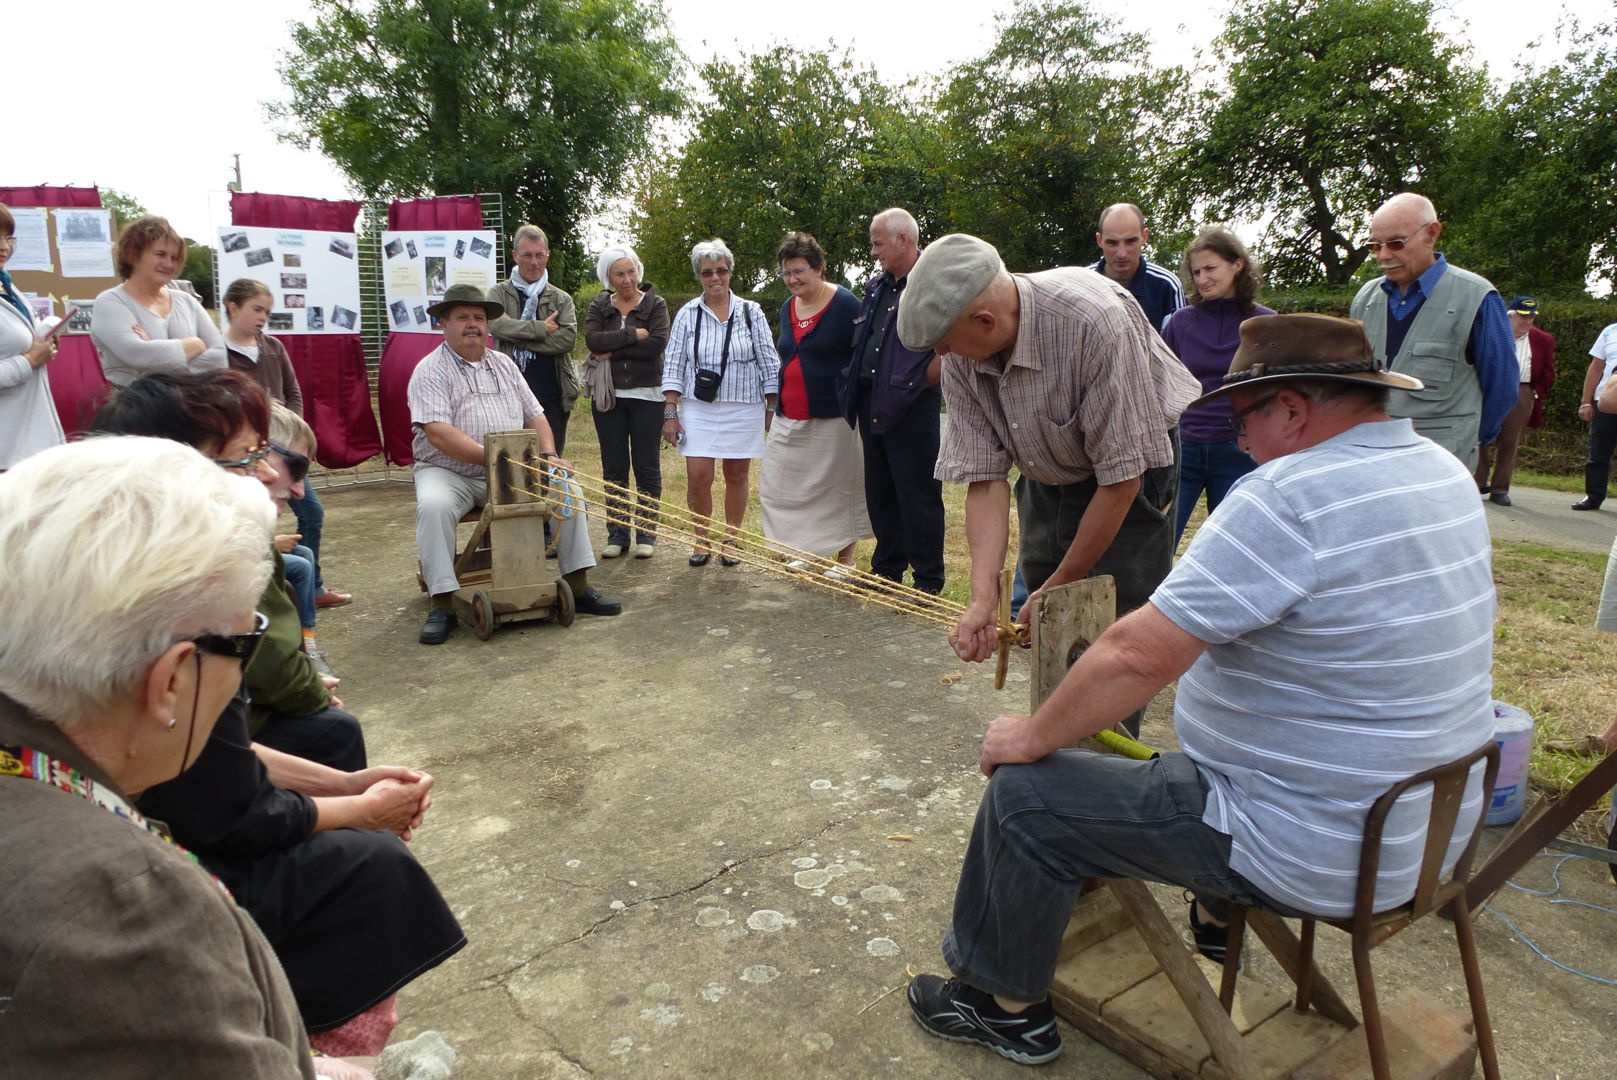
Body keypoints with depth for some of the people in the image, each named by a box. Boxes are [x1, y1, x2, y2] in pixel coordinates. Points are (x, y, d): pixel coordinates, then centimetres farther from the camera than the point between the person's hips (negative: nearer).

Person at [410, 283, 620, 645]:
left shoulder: (504, 365, 14)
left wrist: (548, 456, -6)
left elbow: (535, 416, 13)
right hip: (449, 472, -5)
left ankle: (578, 588, -4)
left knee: (568, 489, -11)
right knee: (433, 506, -35)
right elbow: (437, 434, -20)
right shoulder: (431, 371, -6)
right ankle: (442, 605, -26)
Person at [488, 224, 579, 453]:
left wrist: (517, 335, -10)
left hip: (552, 398, 1)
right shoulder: (499, 293, 8)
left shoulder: (562, 299, 10)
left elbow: (567, 338, -8)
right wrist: (542, 328, -13)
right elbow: (495, 324, -13)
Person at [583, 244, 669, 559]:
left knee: (647, 466, 2)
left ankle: (646, 533, 11)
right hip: (609, 396, 3)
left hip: (646, 395, -2)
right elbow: (593, 340, -10)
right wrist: (633, 335, -14)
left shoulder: (655, 304, 2)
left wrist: (613, 351, -12)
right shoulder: (599, 307, 9)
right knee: (614, 467, 6)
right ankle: (617, 533, 14)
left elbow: (657, 344, -15)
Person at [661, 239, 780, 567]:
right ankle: (701, 539, 14)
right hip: (699, 408, 0)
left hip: (744, 408, 0)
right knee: (698, 477, -6)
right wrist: (670, 413, -2)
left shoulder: (751, 312, 3)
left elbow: (769, 363, 5)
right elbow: (673, 366, 4)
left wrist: (772, 409, 2)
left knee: (737, 476, 6)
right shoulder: (688, 315, 4)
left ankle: (730, 540, 21)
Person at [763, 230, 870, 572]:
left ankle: (845, 560, 14)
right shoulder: (787, 308, 12)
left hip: (832, 416, -7)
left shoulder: (844, 304, -8)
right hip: (789, 417, 7)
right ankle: (805, 552, 21)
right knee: (783, 486, 7)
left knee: (839, 487, 2)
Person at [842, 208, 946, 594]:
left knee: (918, 497, -3)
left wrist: (914, 385, -10)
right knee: (879, 494, 15)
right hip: (871, 406, 8)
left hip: (912, 407, -8)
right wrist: (855, 393, 14)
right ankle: (887, 571, 27)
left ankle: (928, 583, 7)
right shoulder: (876, 286, 17)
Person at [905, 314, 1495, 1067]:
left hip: (1320, 856, -9)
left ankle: (1007, 1008, 20)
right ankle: (1216, 918, 50)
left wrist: (1031, 737, -13)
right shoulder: (1444, 472, 3)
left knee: (1025, 792, -1)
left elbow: (1139, 655, -28)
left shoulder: (1288, 496, -27)